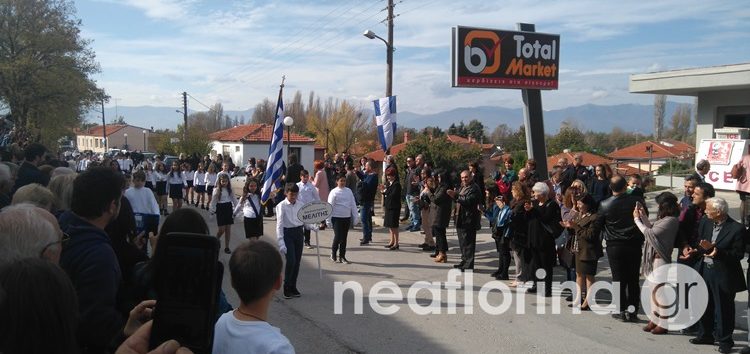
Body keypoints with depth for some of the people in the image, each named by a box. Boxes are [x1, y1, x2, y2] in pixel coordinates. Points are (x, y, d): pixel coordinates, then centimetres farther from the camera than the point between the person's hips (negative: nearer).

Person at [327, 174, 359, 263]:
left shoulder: (349, 191, 6)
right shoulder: (334, 192, -6)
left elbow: (353, 204, 10)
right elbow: (330, 206, -5)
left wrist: (355, 217, 7)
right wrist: (328, 220, -7)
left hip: (347, 217, 4)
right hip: (336, 217, -4)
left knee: (344, 237, 8)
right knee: (338, 236, -8)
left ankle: (342, 257, 17)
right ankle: (333, 253, 16)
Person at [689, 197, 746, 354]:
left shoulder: (737, 229, -15)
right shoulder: (705, 222, 2)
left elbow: (739, 254, -14)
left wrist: (718, 252, -27)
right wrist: (705, 247, -15)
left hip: (723, 275, -6)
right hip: (704, 271, 6)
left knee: (724, 309, 6)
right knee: (705, 306, 18)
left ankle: (725, 340, 19)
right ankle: (706, 335, 34)